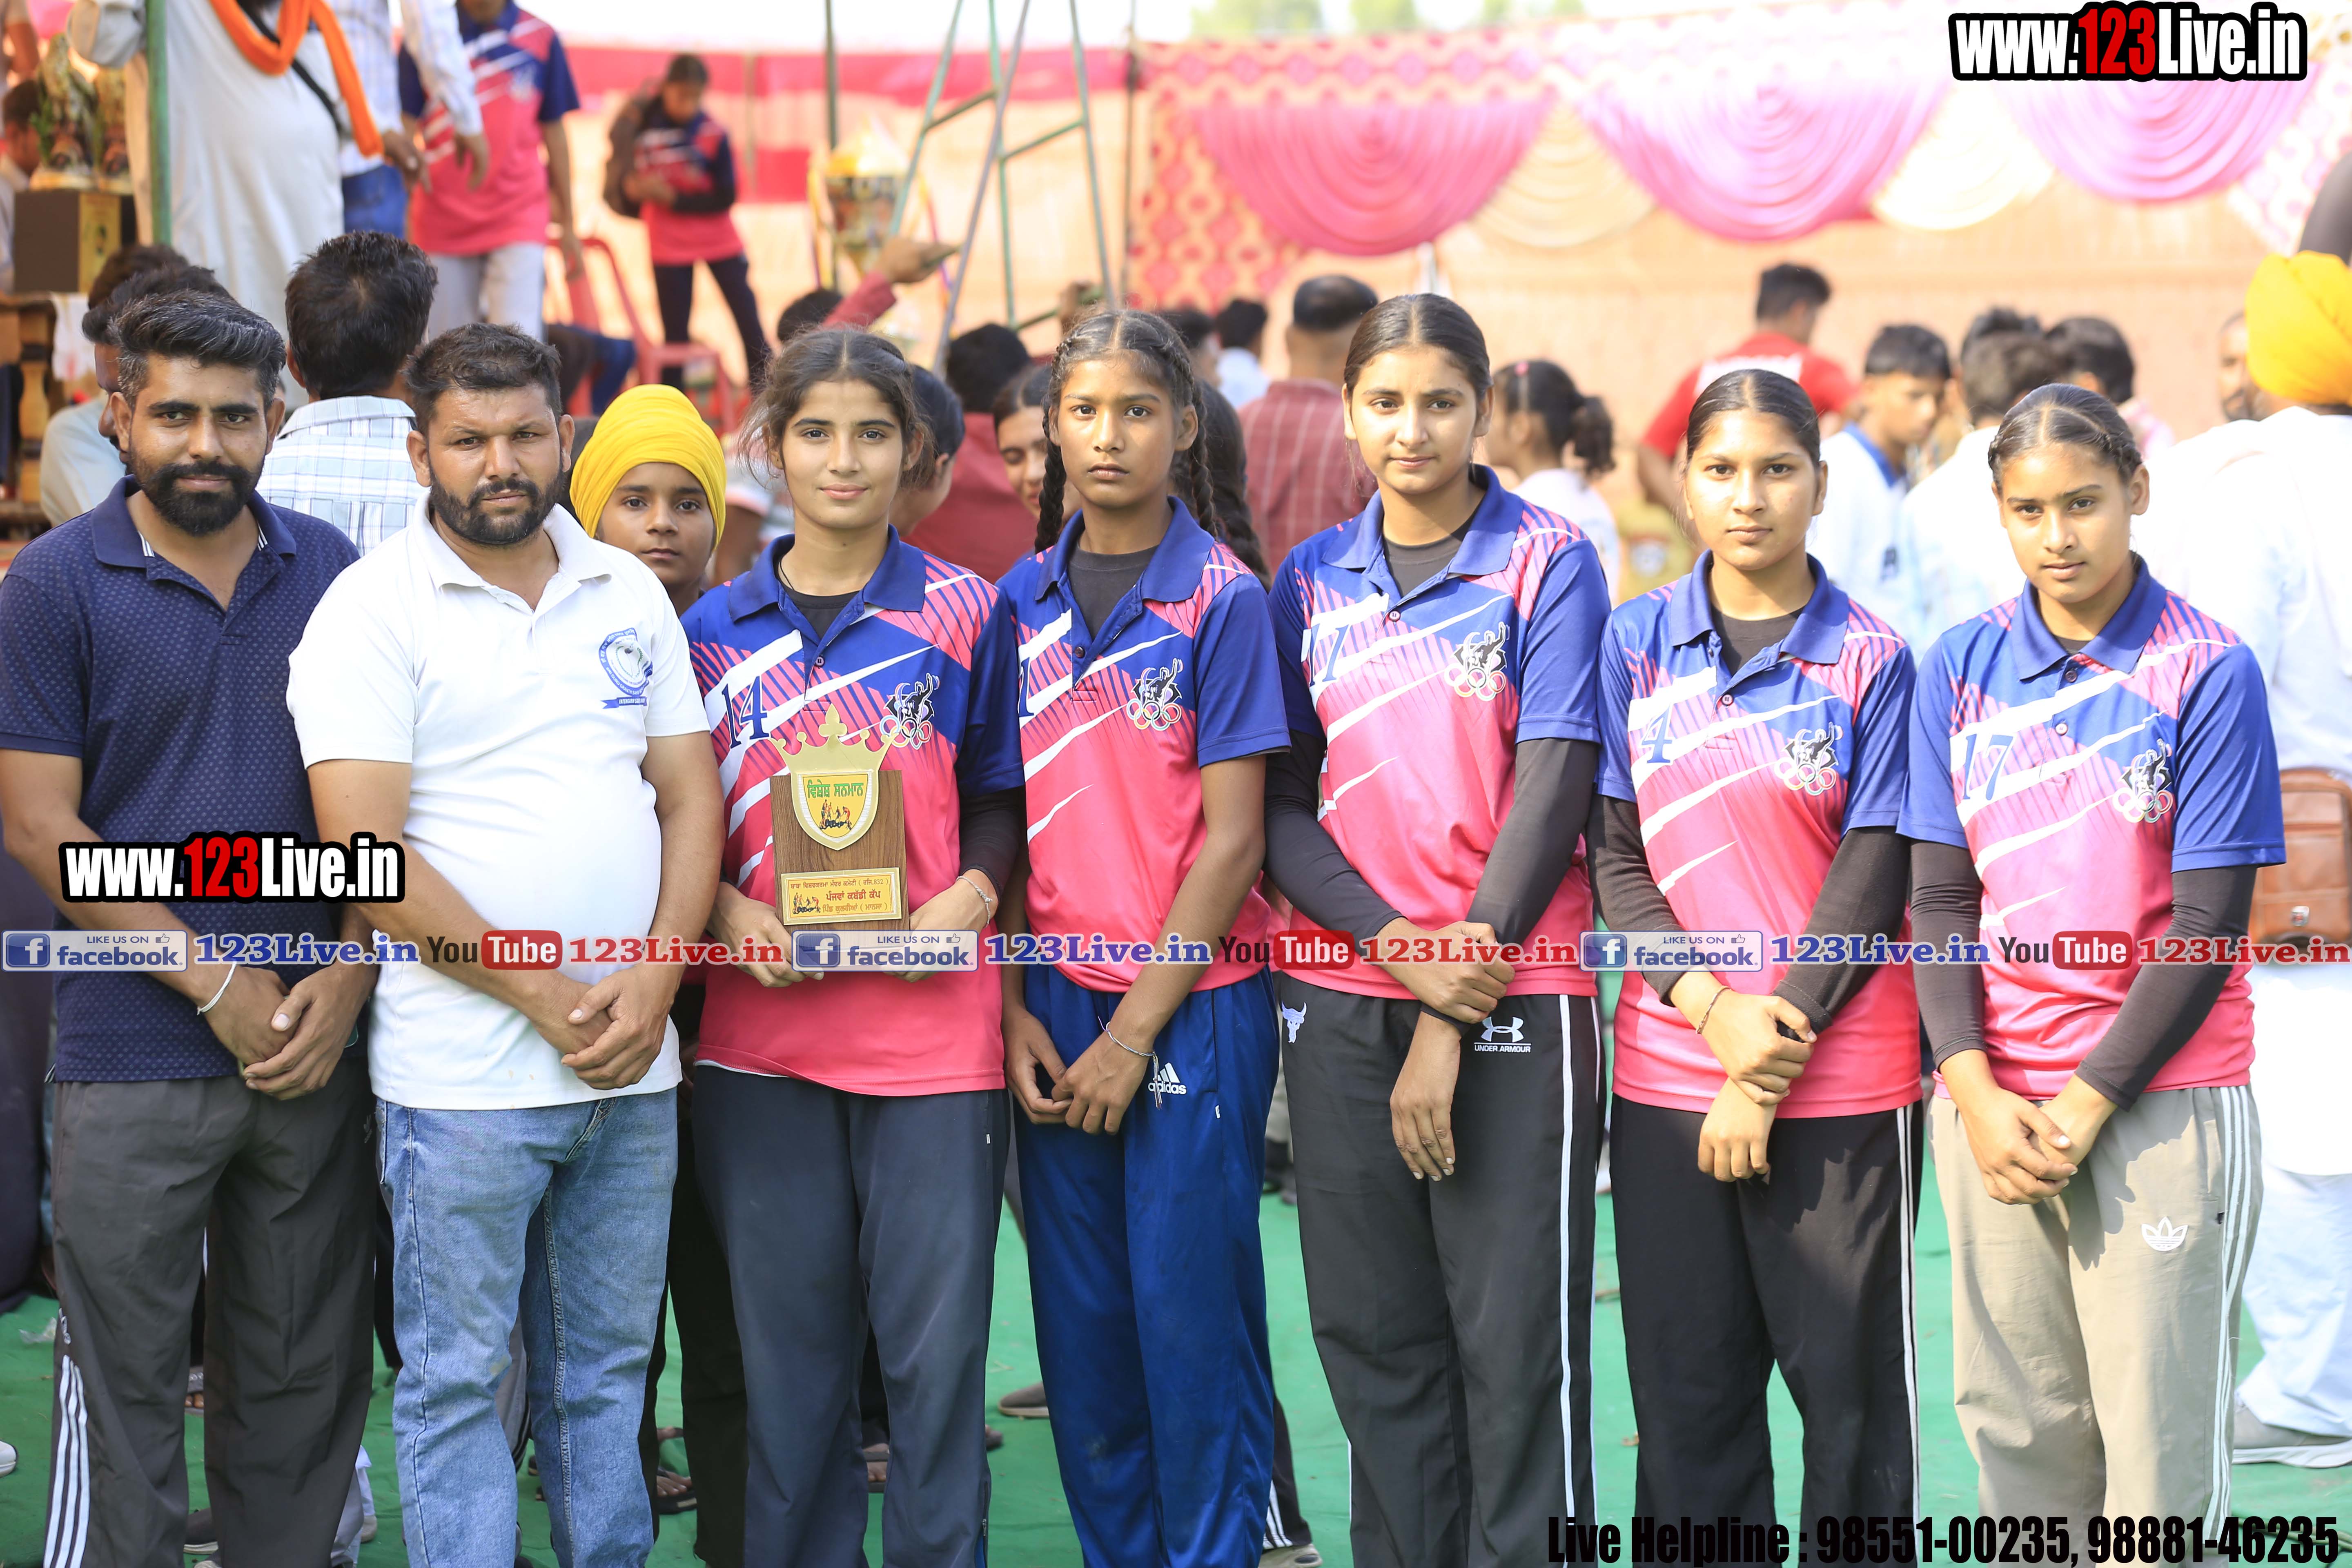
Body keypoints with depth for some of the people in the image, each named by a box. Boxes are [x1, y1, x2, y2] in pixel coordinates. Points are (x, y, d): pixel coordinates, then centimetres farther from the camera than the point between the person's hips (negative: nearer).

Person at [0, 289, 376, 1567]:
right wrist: (219, 984, -10)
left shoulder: (329, 573, 7)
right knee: (124, 1390, 1)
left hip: (316, 1045, 3)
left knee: (304, 1381, 10)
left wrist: (348, 977, -5)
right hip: (134, 1061, -3)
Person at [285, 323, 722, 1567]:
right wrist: (545, 995, -12)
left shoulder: (628, 593, 11)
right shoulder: (373, 610, -5)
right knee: (456, 1382, 1)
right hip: (463, 1077, -5)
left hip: (633, 1065, 5)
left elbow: (690, 797, 11)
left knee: (606, 1369, 12)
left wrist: (653, 981, -6)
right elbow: (364, 851, -12)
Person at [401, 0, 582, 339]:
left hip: (519, 217, -1)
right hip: (442, 219, 1)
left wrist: (567, 223, 13)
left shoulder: (541, 39, 5)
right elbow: (405, 127, 2)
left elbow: (554, 133, 11)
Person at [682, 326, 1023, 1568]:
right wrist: (726, 908, -7)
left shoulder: (965, 613, 4)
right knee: (787, 1341, 8)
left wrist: (972, 893, -12)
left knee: (935, 1338, 0)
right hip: (761, 1030, 2)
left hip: (933, 1031, -2)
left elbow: (1002, 798, 7)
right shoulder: (716, 629, 8)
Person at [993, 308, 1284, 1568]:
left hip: (1192, 1001, -4)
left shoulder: (1221, 598, -5)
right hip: (1055, 1005, 4)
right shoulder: (1020, 603, 8)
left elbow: (1234, 838, -8)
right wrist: (1014, 1011, 1)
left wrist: (1137, 1029, -11)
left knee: (1191, 1308, -2)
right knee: (1080, 1313, 8)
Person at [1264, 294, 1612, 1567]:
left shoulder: (1546, 560, -1)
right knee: (1371, 1339, 7)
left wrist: (1451, 1022, -11)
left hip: (1512, 1000, -4)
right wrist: (1395, 943, -12)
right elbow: (1280, 807, 7)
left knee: (1514, 1342, -3)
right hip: (1340, 1005, 4)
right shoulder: (1311, 581, 10)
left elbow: (1552, 791, -8)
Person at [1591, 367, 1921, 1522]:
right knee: (1685, 1386, 6)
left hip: (1840, 1084, -2)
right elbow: (1614, 854, 3)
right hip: (1666, 1075, 2)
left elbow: (1871, 876, -5)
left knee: (1852, 1382, 3)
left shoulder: (1871, 660, -1)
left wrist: (1774, 1065, -10)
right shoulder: (1635, 645, 6)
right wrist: (1712, 1005, -12)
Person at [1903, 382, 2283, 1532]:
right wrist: (1976, 1094, -7)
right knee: (2014, 1425, 5)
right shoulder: (1960, 668, 7)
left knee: (2160, 1439, -2)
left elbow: (2208, 925, -6)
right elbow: (1938, 898, 6)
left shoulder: (2207, 671, -4)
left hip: (2161, 1101, -3)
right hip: (1991, 1101, 3)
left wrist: (2085, 1105, -11)